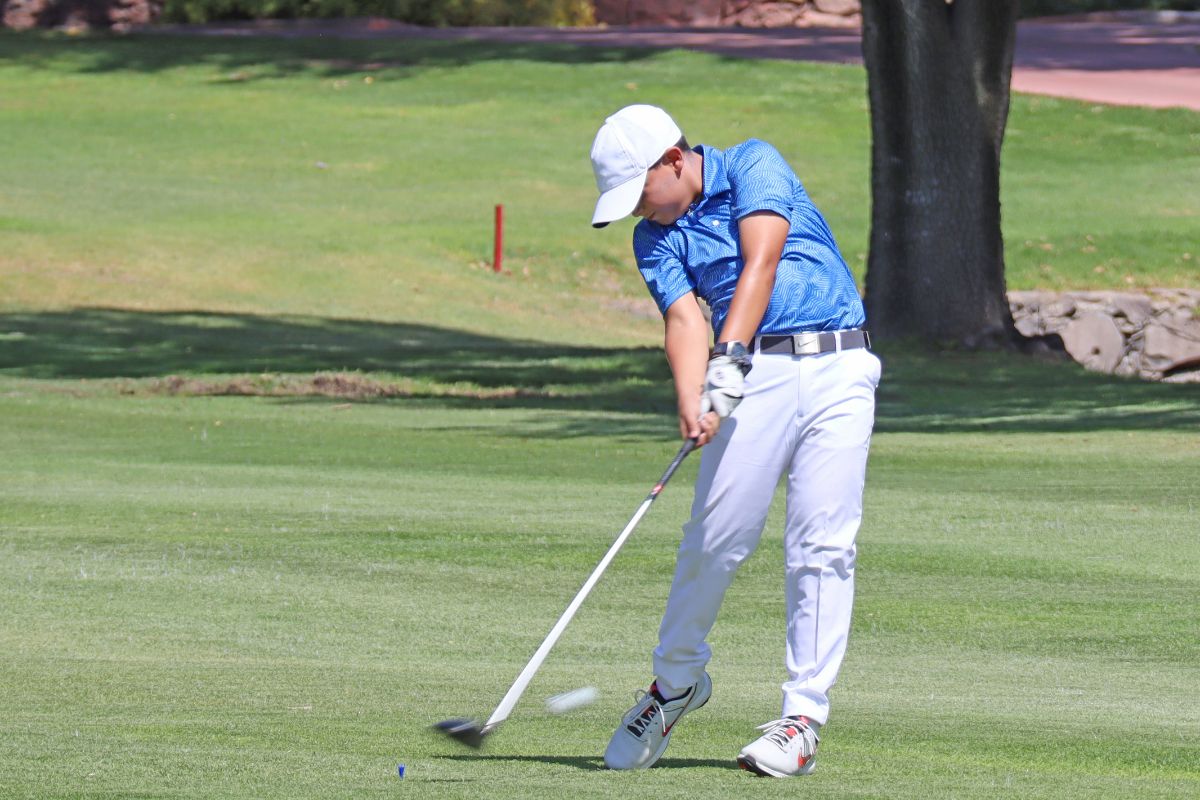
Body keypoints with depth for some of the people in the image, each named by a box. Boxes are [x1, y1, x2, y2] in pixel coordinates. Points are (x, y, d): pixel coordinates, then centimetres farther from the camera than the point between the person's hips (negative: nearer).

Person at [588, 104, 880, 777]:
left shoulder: (754, 166, 2)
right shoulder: (655, 238, 11)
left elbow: (761, 262, -12)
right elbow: (685, 320, -5)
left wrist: (729, 360, -22)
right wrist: (692, 403, -24)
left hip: (838, 371, -3)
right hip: (756, 376, 3)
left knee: (823, 546, -8)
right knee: (715, 537, -6)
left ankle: (803, 720, -7)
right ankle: (676, 682, 15)